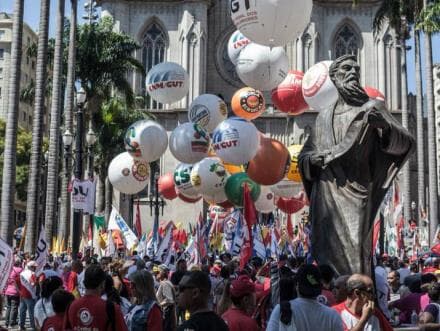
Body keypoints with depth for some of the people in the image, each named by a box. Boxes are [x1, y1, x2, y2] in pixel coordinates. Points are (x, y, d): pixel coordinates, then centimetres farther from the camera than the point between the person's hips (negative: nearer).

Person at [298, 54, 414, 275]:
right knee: (327, 251, 1)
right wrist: (315, 158, -4)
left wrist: (385, 126, -23)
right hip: (325, 194, 3)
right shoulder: (324, 116, 19)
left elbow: (405, 143, -2)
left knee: (354, 251, -14)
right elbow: (304, 156, 20)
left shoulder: (371, 108, 9)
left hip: (354, 191, -3)